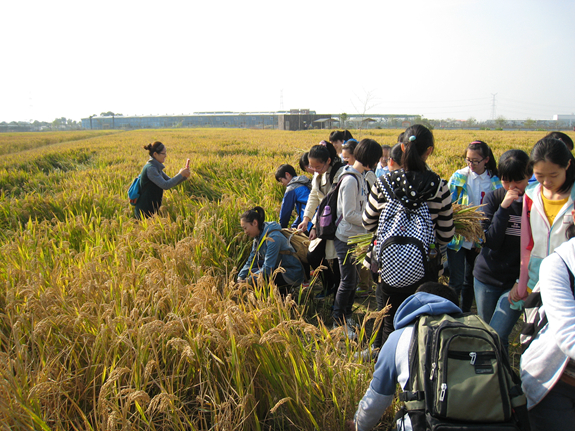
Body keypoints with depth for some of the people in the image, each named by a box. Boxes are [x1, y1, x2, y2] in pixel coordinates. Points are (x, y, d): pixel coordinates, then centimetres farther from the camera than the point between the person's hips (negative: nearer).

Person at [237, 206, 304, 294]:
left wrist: (247, 281, -26)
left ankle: (281, 291, -4)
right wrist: (240, 277, -6)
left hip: (291, 275, -9)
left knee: (254, 273, -22)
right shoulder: (258, 236, 3)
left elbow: (267, 269, -27)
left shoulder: (273, 238, -25)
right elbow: (251, 260, 7)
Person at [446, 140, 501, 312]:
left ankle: (465, 314, 30)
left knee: (470, 280, 14)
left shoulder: (494, 182, 0)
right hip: (457, 237, -2)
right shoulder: (459, 177, -5)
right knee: (456, 281, -3)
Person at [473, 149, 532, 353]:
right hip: (487, 277, 3)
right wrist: (503, 207, -21)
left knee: (497, 338, -12)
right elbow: (491, 242, -11)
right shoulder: (493, 198, -3)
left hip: (517, 281, -2)